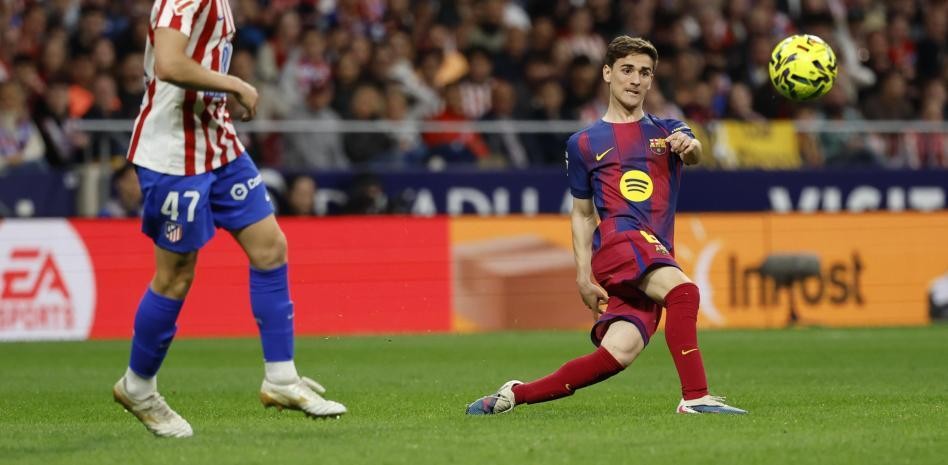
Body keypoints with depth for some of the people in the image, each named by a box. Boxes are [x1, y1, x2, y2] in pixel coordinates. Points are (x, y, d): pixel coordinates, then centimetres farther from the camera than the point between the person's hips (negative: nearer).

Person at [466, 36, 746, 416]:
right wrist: (583, 273, 6)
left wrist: (689, 147, -32)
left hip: (658, 257, 3)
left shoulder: (667, 131, 18)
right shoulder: (585, 143, 15)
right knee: (683, 291, -32)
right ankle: (695, 397, -33)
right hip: (618, 239, -3)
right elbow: (582, 213, 18)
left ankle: (517, 394, -2)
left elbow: (693, 154, -6)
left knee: (621, 351, -16)